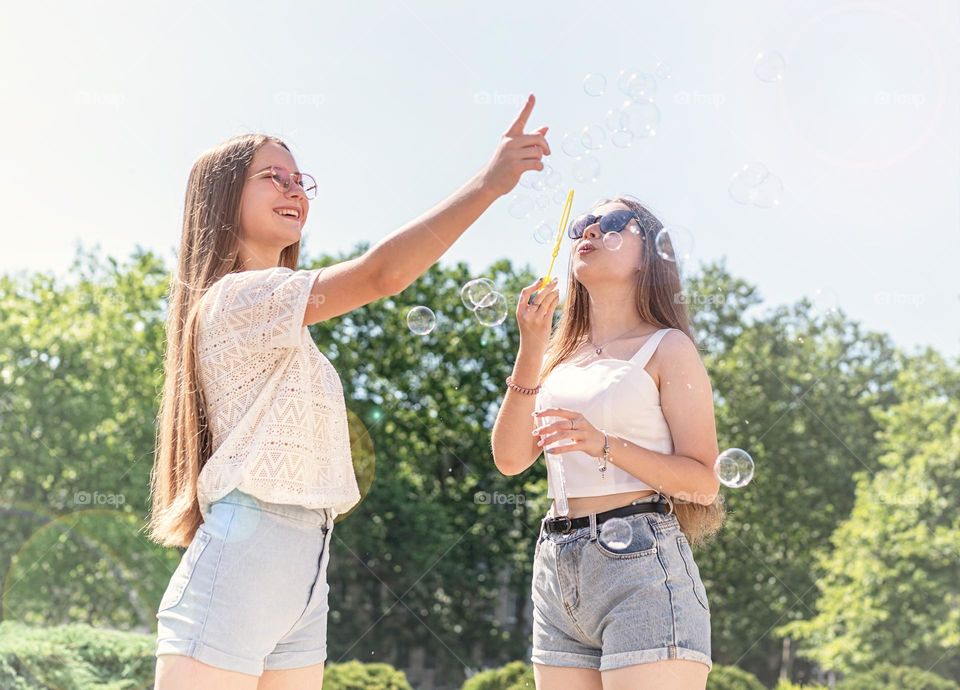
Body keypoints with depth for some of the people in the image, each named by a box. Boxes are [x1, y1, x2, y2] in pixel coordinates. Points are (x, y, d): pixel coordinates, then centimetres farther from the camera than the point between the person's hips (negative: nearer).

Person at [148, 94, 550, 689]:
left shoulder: (279, 320, 22)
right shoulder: (238, 295, -10)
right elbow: (382, 272, -22)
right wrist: (488, 183, -23)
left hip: (305, 577, 10)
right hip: (237, 566, -10)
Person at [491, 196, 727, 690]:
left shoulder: (666, 348, 2)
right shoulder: (560, 356, 17)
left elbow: (704, 483, -5)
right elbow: (510, 459, 4)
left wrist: (605, 446, -18)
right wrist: (530, 351, -5)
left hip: (641, 562, -5)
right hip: (557, 572, 5)